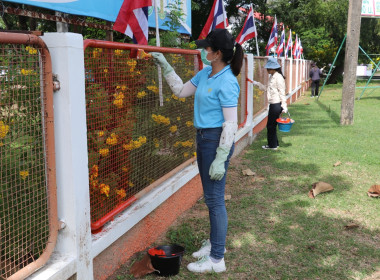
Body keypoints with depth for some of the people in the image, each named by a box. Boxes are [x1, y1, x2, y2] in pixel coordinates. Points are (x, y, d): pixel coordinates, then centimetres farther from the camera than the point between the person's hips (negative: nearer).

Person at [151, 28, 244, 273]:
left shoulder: (226, 82, -19)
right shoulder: (205, 74, 8)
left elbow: (231, 124, -20)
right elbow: (181, 91, 22)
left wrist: (220, 159, -21)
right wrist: (165, 66, 17)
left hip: (217, 140, -9)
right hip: (203, 138, 9)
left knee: (215, 199, -1)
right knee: (210, 196, 19)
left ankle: (217, 259, 10)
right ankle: (215, 243, 36)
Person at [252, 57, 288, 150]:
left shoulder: (278, 77, -15)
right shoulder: (271, 77, 13)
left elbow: (282, 93, -16)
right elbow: (268, 89, 20)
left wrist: (284, 106, -17)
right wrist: (258, 84, 19)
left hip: (277, 104, -9)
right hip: (272, 104, 9)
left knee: (271, 125, -1)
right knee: (270, 125, 14)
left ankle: (272, 145, 11)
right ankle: (274, 144, 25)